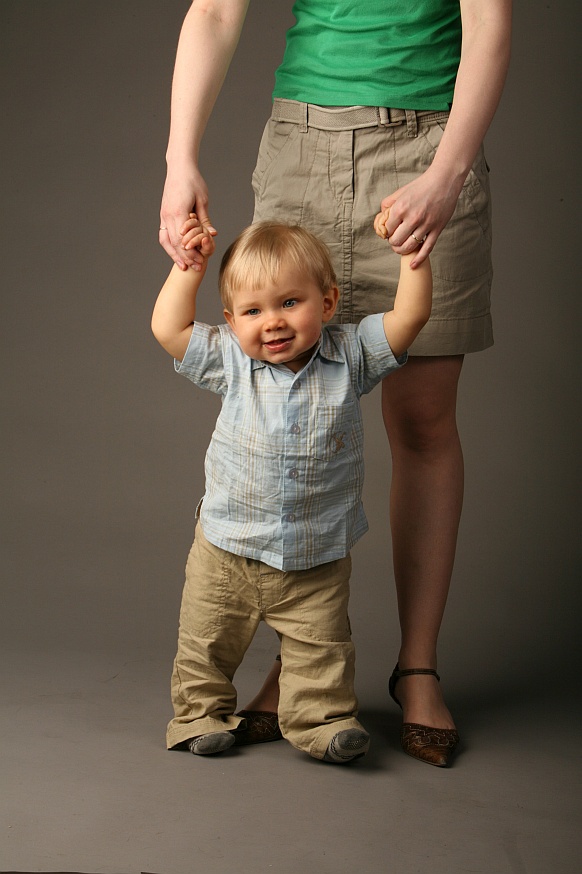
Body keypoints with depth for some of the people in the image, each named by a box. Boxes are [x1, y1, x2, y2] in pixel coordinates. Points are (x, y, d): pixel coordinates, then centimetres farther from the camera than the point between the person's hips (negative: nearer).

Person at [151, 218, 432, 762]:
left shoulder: (350, 356, -7)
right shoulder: (230, 361, -6)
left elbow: (409, 315, -12)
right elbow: (168, 328, -5)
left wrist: (413, 252, -20)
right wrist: (190, 265, -6)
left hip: (318, 558, -1)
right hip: (228, 552, 1)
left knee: (320, 650, 5)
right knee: (207, 643, 11)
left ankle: (322, 719, 21)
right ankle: (201, 712, 29)